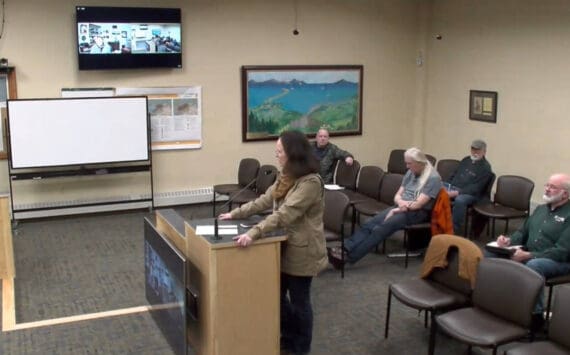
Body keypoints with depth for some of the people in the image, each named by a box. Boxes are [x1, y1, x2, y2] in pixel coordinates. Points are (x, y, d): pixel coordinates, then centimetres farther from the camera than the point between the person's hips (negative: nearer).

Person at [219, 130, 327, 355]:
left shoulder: (310, 182, -23)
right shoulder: (286, 177, 7)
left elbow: (284, 215, -31)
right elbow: (264, 201, 15)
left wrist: (253, 233, -37)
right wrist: (235, 214, 11)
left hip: (302, 251, -9)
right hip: (285, 246, 9)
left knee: (298, 300, 7)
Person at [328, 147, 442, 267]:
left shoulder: (433, 178, -10)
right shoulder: (410, 173, 14)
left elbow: (418, 204, -16)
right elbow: (397, 195, 12)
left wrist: (395, 211, -13)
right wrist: (401, 202, -12)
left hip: (417, 213, -7)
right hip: (400, 208, 8)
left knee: (382, 228, -29)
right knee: (369, 223, -19)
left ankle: (349, 256, -37)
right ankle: (345, 249, -32)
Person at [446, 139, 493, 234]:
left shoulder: (485, 167, -5)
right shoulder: (466, 160, 16)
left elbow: (476, 188, -14)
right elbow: (454, 175, 23)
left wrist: (457, 193, -23)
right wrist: (447, 188, 4)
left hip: (471, 194, -6)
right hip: (453, 188, 6)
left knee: (459, 200, -40)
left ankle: (455, 230, -31)